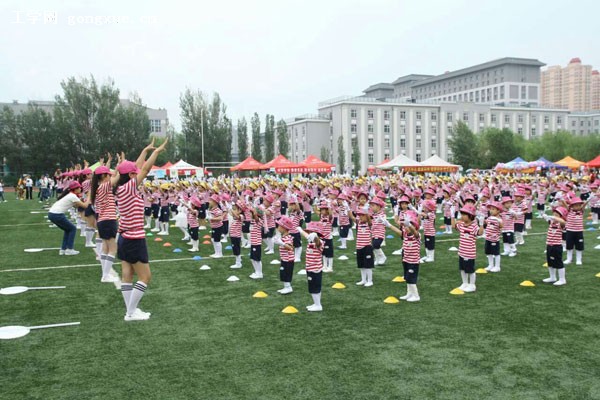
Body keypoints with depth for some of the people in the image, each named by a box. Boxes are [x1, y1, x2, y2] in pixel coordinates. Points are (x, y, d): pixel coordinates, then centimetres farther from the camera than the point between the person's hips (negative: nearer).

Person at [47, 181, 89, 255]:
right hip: (57, 215, -9)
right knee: (73, 229, 6)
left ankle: (63, 249, 19)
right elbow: (85, 205, -8)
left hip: (51, 213, 9)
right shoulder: (73, 196, -8)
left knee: (68, 229, 21)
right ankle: (69, 249, 5)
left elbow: (76, 205, 23)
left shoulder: (69, 195, 19)